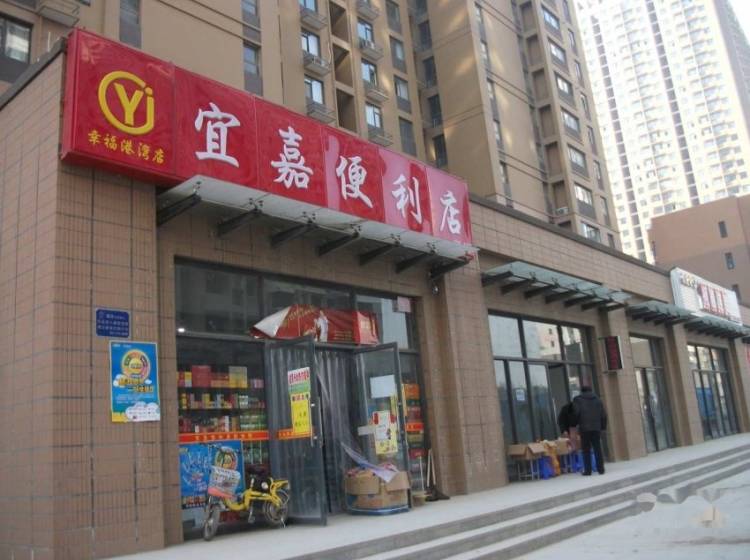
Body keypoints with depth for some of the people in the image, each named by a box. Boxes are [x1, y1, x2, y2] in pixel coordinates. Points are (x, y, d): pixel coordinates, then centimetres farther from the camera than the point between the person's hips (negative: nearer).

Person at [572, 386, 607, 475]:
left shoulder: (578, 400, 4)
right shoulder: (598, 399, 15)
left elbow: (576, 413, -8)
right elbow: (603, 414, 11)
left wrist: (574, 424, 5)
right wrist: (603, 426, 15)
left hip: (584, 428, -3)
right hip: (597, 427, 3)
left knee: (586, 450, 0)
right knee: (598, 449, 7)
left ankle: (587, 470, -2)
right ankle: (601, 469, 6)